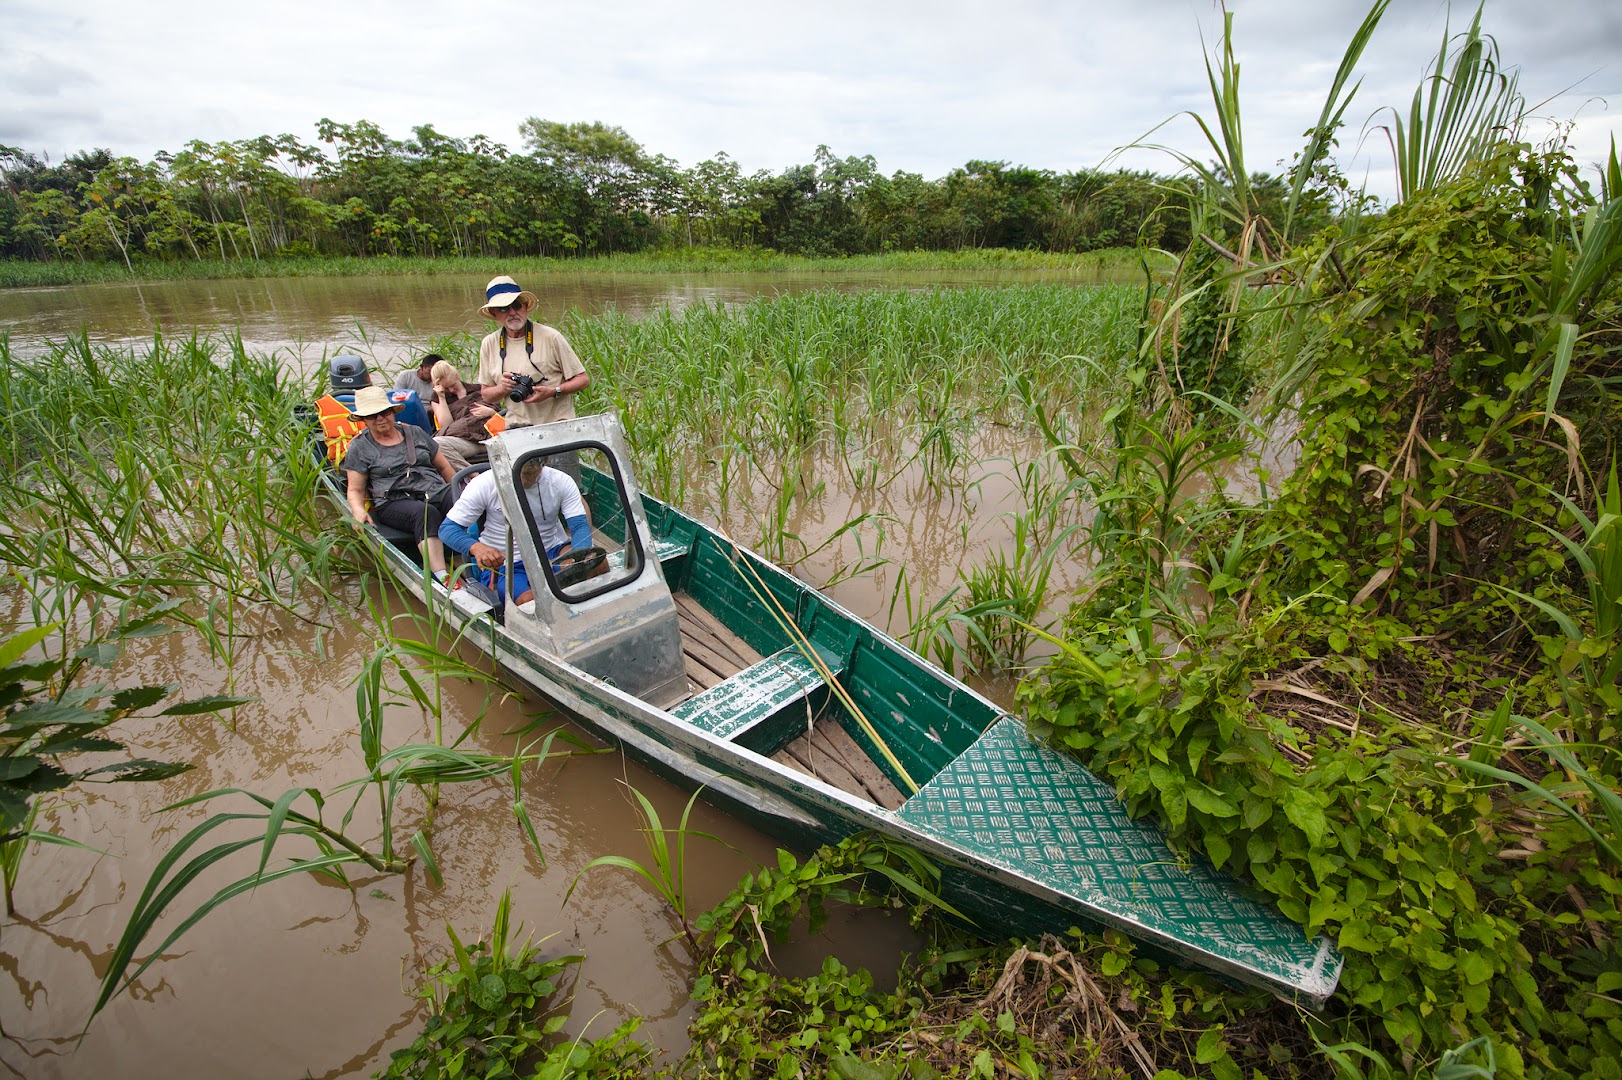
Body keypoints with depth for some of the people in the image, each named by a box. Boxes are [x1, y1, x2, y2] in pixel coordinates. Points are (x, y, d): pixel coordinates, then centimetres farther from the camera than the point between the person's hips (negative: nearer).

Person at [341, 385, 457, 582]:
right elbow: (355, 490, 11)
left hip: (437, 491, 3)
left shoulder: (414, 432, 23)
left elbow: (443, 466, 27)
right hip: (394, 502, -3)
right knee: (426, 513, -40)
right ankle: (442, 577, -52)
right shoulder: (359, 447, 14)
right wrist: (358, 510, -11)